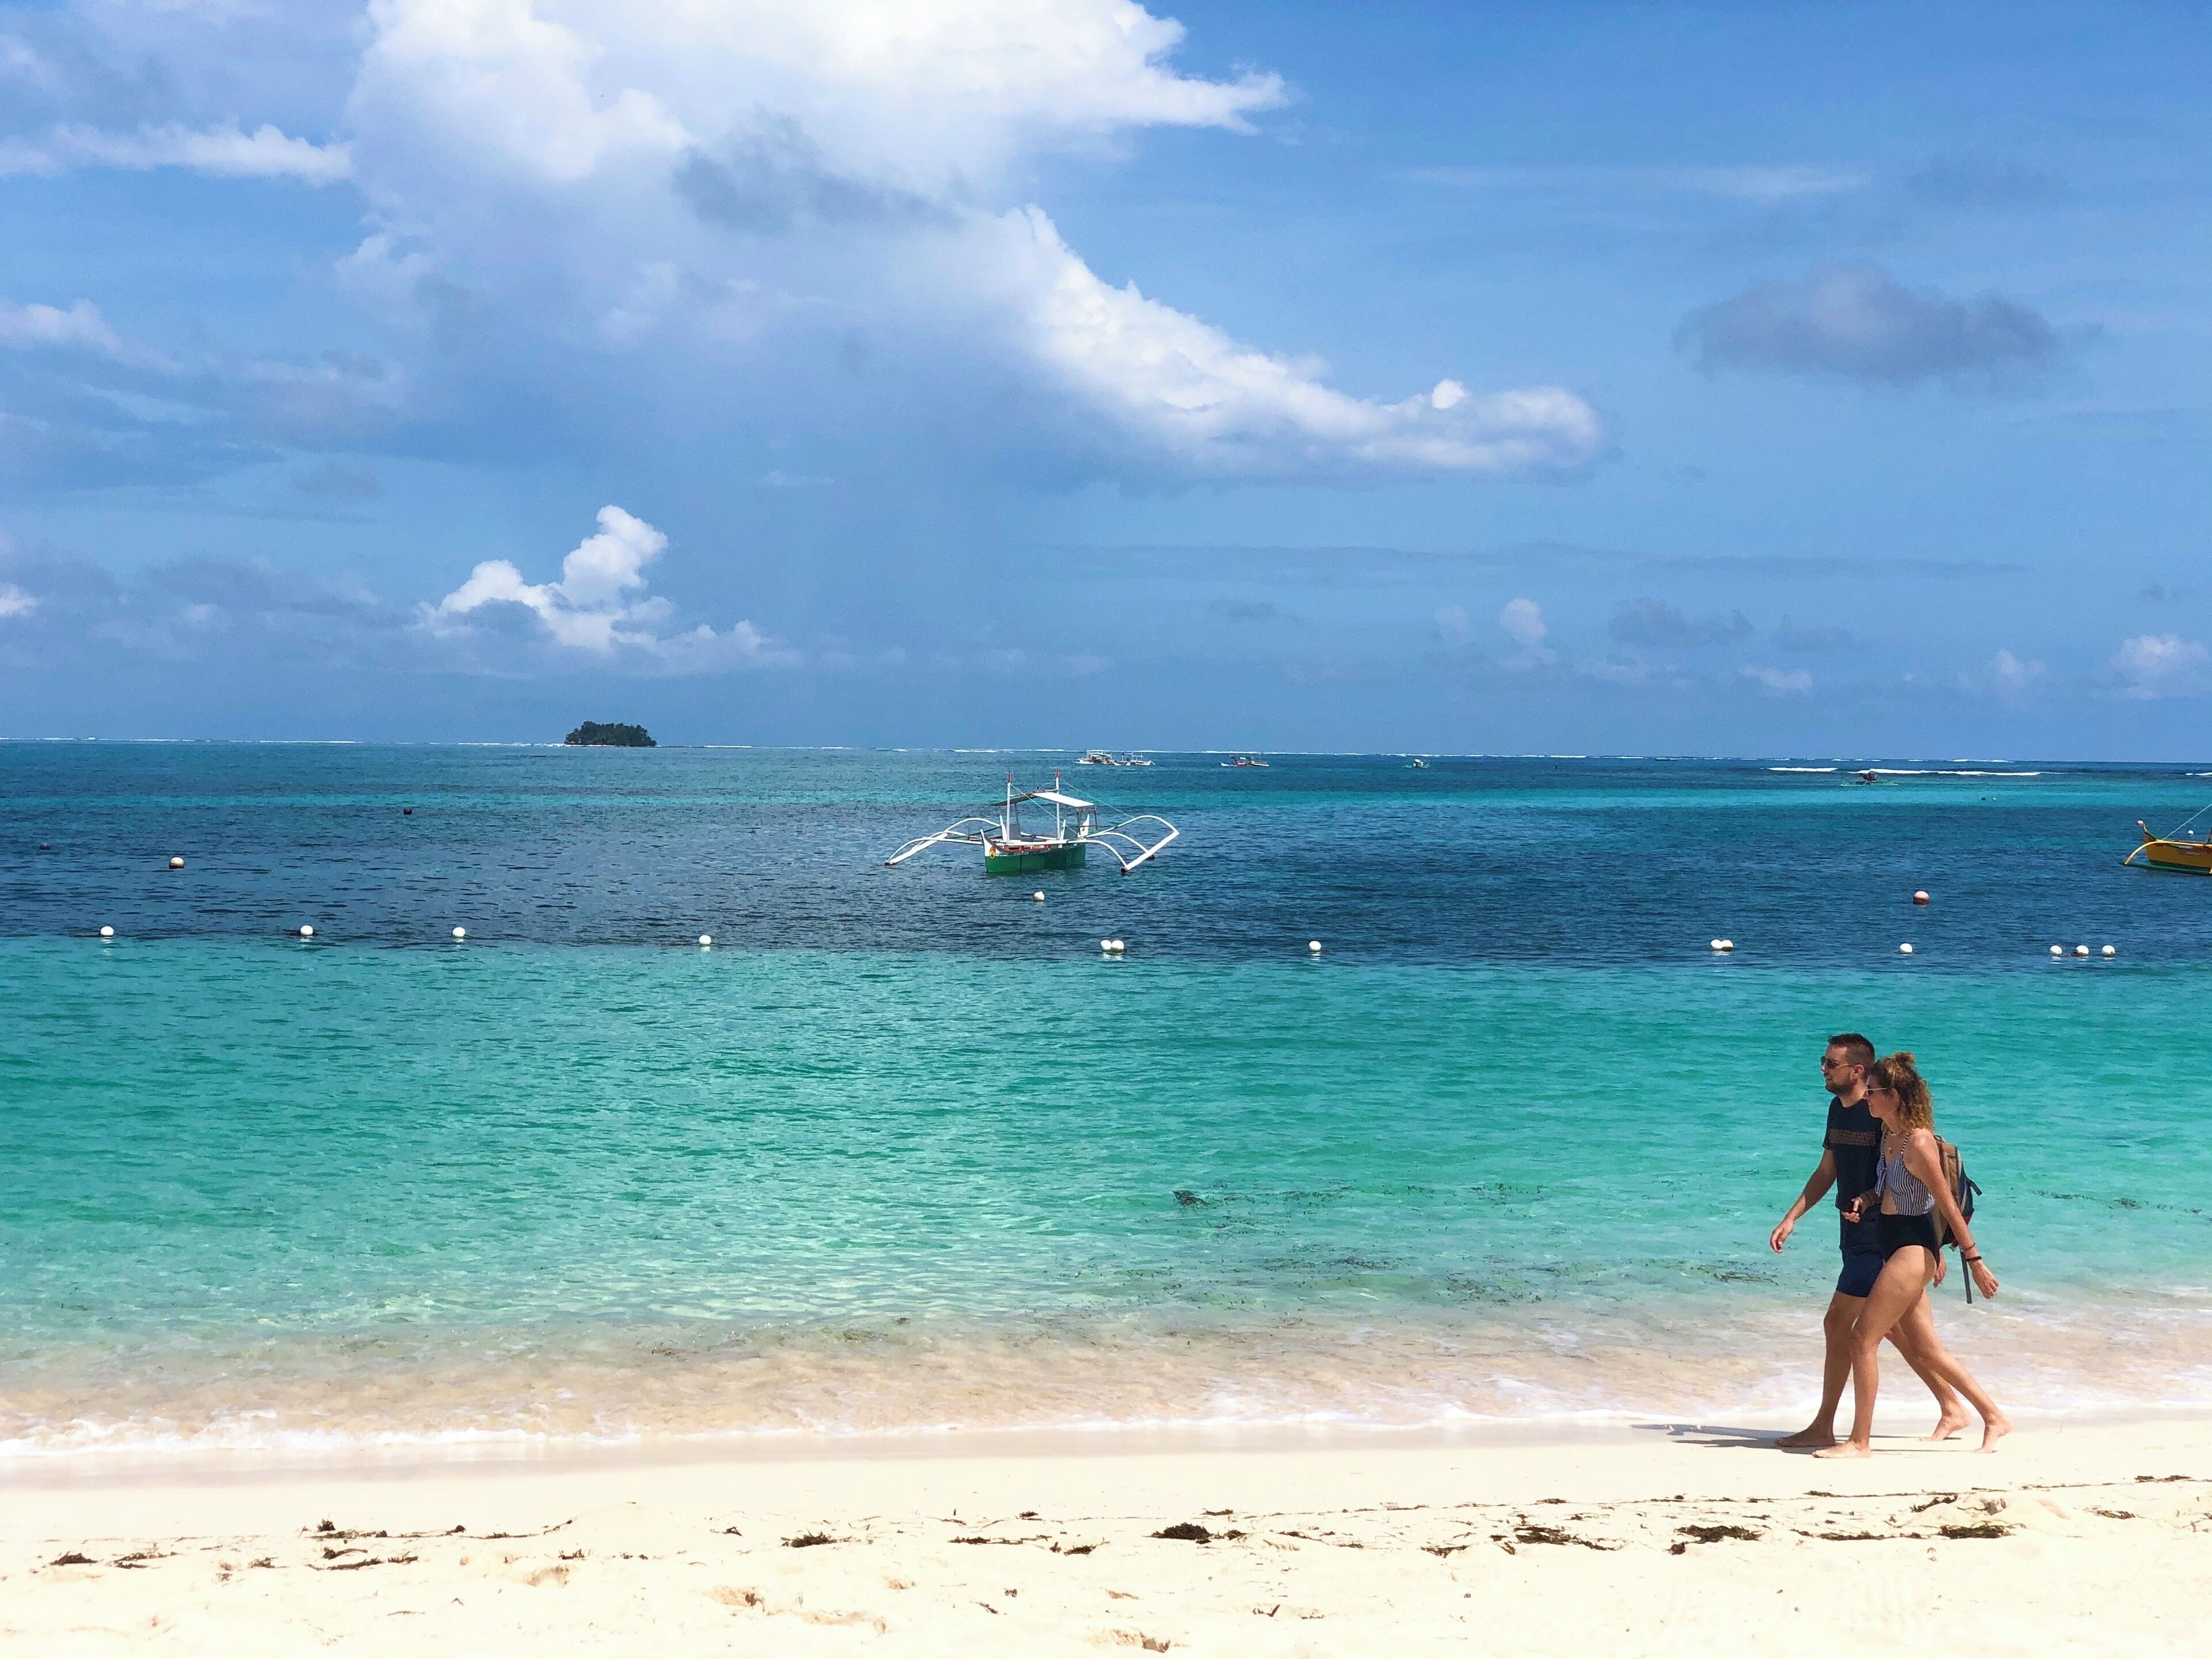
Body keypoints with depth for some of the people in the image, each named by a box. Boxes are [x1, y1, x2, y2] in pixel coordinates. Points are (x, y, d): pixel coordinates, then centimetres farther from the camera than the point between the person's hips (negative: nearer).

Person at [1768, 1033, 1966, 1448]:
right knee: (1896, 1331, 15)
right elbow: (1826, 1173, 20)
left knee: (1838, 1325, -8)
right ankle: (1952, 1410, 27)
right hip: (1857, 1236, 9)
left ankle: (1823, 1428, -1)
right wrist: (1791, 1218, 12)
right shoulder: (1838, 1109, 10)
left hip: (1884, 1238, -9)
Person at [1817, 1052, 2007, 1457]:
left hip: (1913, 1251, -10)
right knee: (1927, 1349, 15)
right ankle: (1994, 1419, 25)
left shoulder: (1919, 1142, -18)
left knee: (1863, 1338, -8)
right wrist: (1866, 1200, 3)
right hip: (1896, 1249, 10)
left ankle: (1860, 1442, -2)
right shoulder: (1890, 1135, 8)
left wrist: (1974, 1260, -12)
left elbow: (1948, 1205, -15)